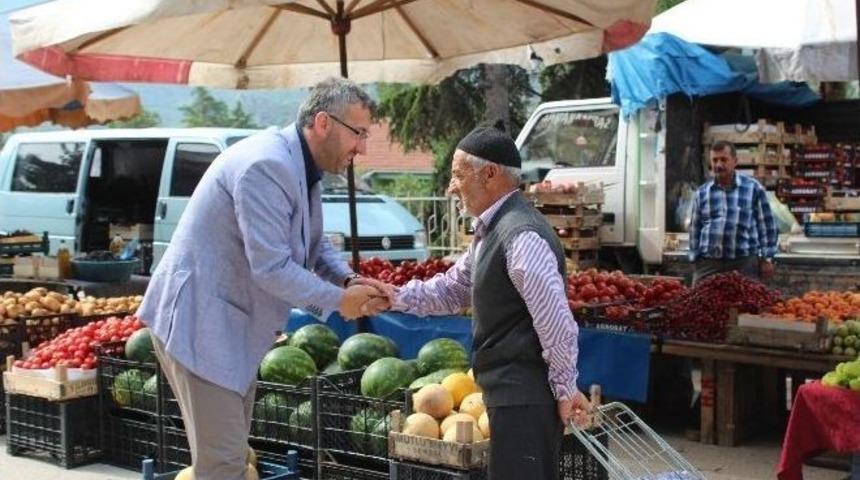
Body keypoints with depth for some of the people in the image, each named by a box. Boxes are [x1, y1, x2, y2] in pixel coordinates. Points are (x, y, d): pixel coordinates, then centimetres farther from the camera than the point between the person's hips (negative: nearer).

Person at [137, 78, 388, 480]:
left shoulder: (301, 168, 9)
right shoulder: (267, 166, -24)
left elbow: (314, 245, 19)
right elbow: (271, 268, -27)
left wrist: (347, 279, -1)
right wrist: (338, 300, -16)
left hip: (233, 323, 11)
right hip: (197, 321, -11)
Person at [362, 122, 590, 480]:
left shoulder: (522, 237, -21)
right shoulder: (492, 230, 13)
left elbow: (557, 324, -23)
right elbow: (453, 288, 18)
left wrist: (565, 390, -15)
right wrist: (396, 297, 5)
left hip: (524, 395, -10)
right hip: (512, 390, 10)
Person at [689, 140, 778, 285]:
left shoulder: (753, 188, 4)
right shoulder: (702, 192, 11)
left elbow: (766, 225, 4)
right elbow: (695, 229, 15)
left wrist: (767, 258, 0)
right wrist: (695, 260, 12)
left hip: (744, 263, -2)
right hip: (708, 263, 2)